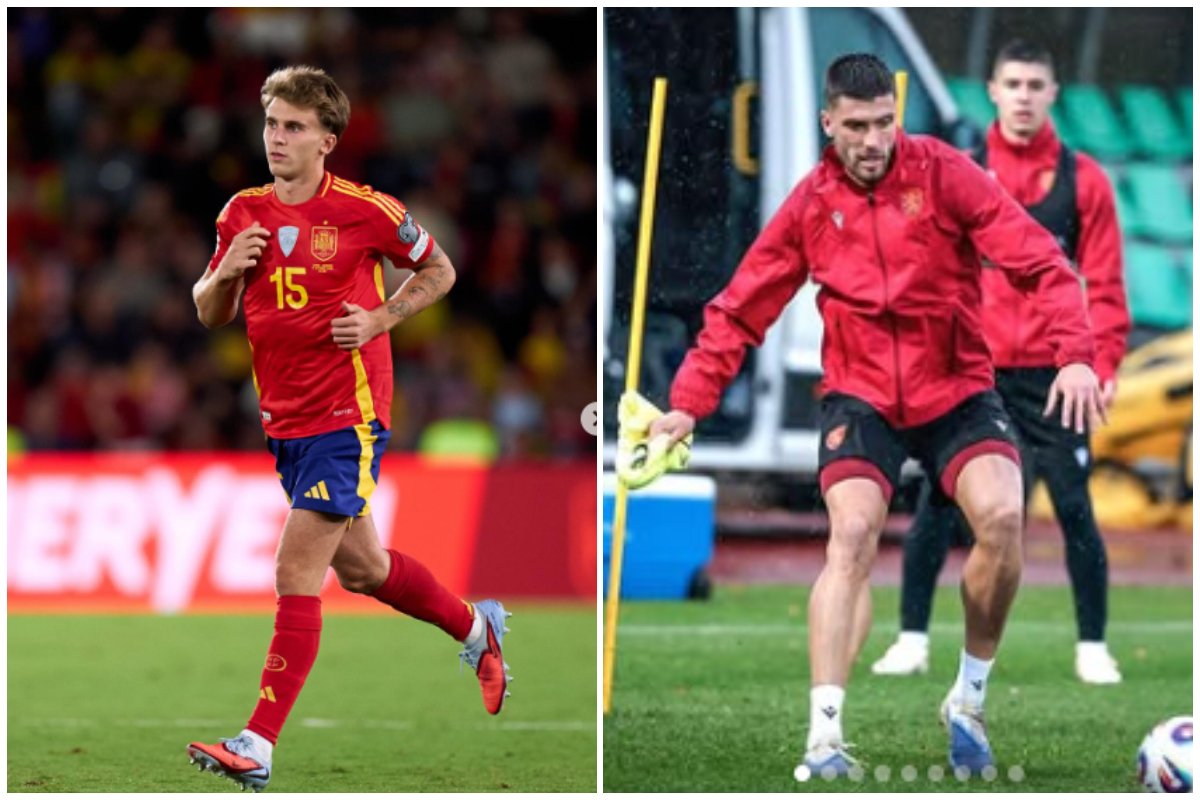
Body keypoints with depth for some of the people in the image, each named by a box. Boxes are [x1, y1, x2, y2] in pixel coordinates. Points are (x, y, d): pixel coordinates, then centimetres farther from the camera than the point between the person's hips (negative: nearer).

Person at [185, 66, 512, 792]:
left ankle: (259, 745, -15)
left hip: (348, 418, -7)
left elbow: (438, 271, 5)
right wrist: (226, 273, -9)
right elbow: (210, 313, 12)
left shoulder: (367, 211, -10)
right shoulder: (243, 214, 4)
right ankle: (475, 628, 46)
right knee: (360, 568, 20)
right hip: (285, 421, 7)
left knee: (296, 575, -14)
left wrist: (380, 319, -11)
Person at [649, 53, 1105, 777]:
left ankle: (970, 702, 0)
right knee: (851, 535, -20)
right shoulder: (811, 204, 0)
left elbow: (1038, 261, -14)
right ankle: (825, 738, -20)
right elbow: (741, 309, 6)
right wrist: (690, 402, -2)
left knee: (1002, 517, -22)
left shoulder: (944, 173, -8)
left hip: (958, 390, -1)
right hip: (862, 397, 1)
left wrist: (1076, 354, -27)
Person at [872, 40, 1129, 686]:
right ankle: (912, 640, 9)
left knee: (1074, 508, -1)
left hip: (1051, 374, -1)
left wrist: (1105, 362, -7)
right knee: (937, 505, 0)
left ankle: (1093, 648, 8)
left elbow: (1103, 282, 3)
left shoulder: (1082, 179, 4)